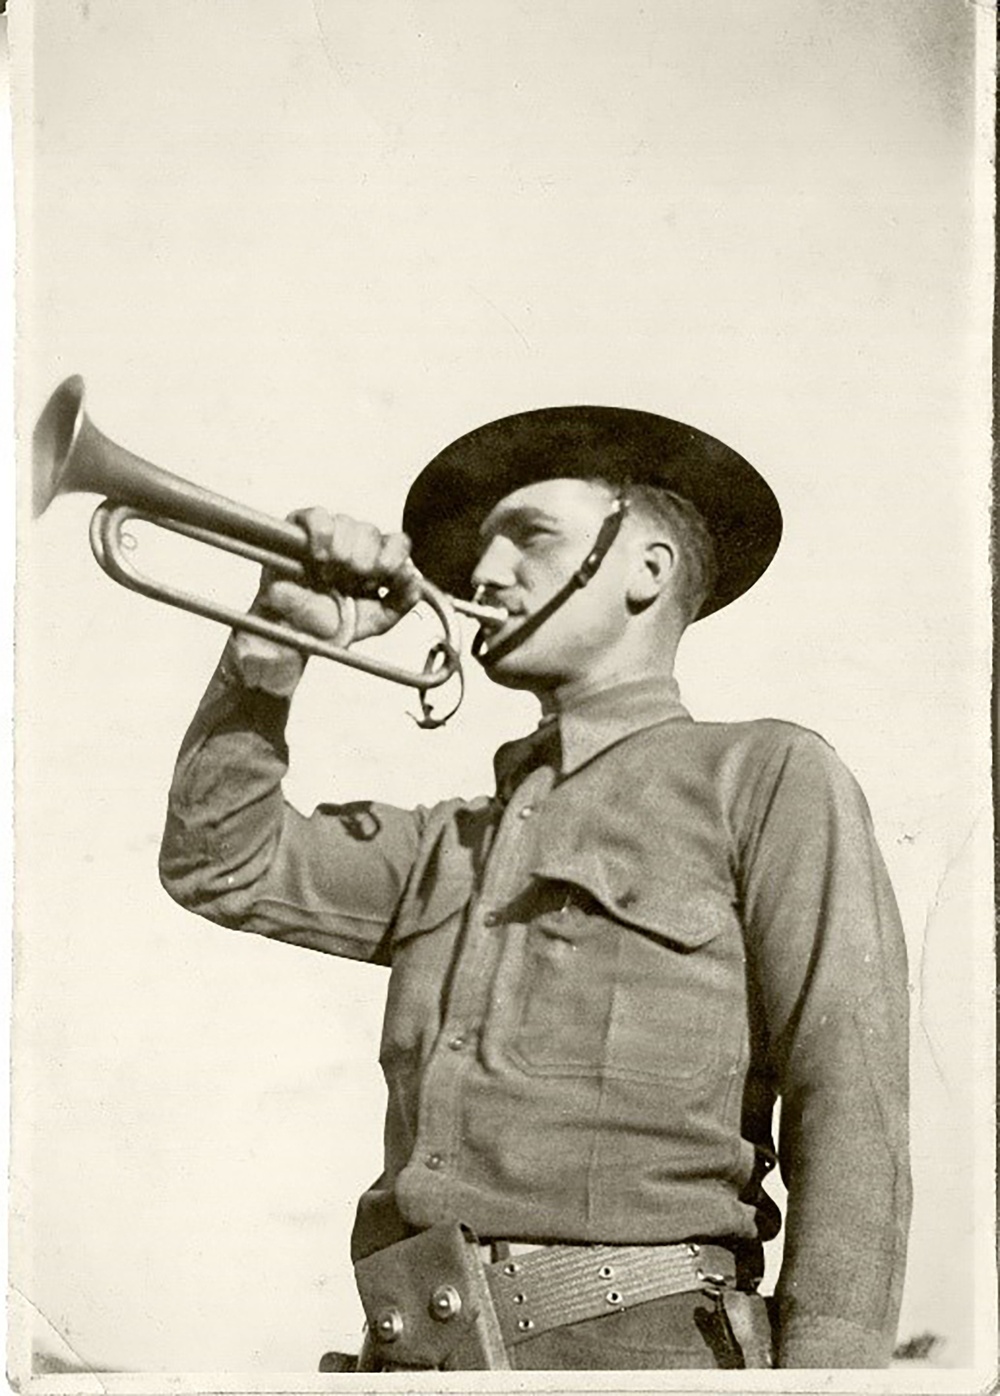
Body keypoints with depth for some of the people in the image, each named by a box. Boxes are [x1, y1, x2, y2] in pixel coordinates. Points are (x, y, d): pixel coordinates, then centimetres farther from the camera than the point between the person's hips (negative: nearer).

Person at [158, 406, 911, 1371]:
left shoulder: (768, 780, 5)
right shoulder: (456, 845, 23)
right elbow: (222, 865, 22)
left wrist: (822, 1368, -13)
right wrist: (277, 641, 13)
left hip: (636, 1341, -5)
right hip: (413, 1351, 6)